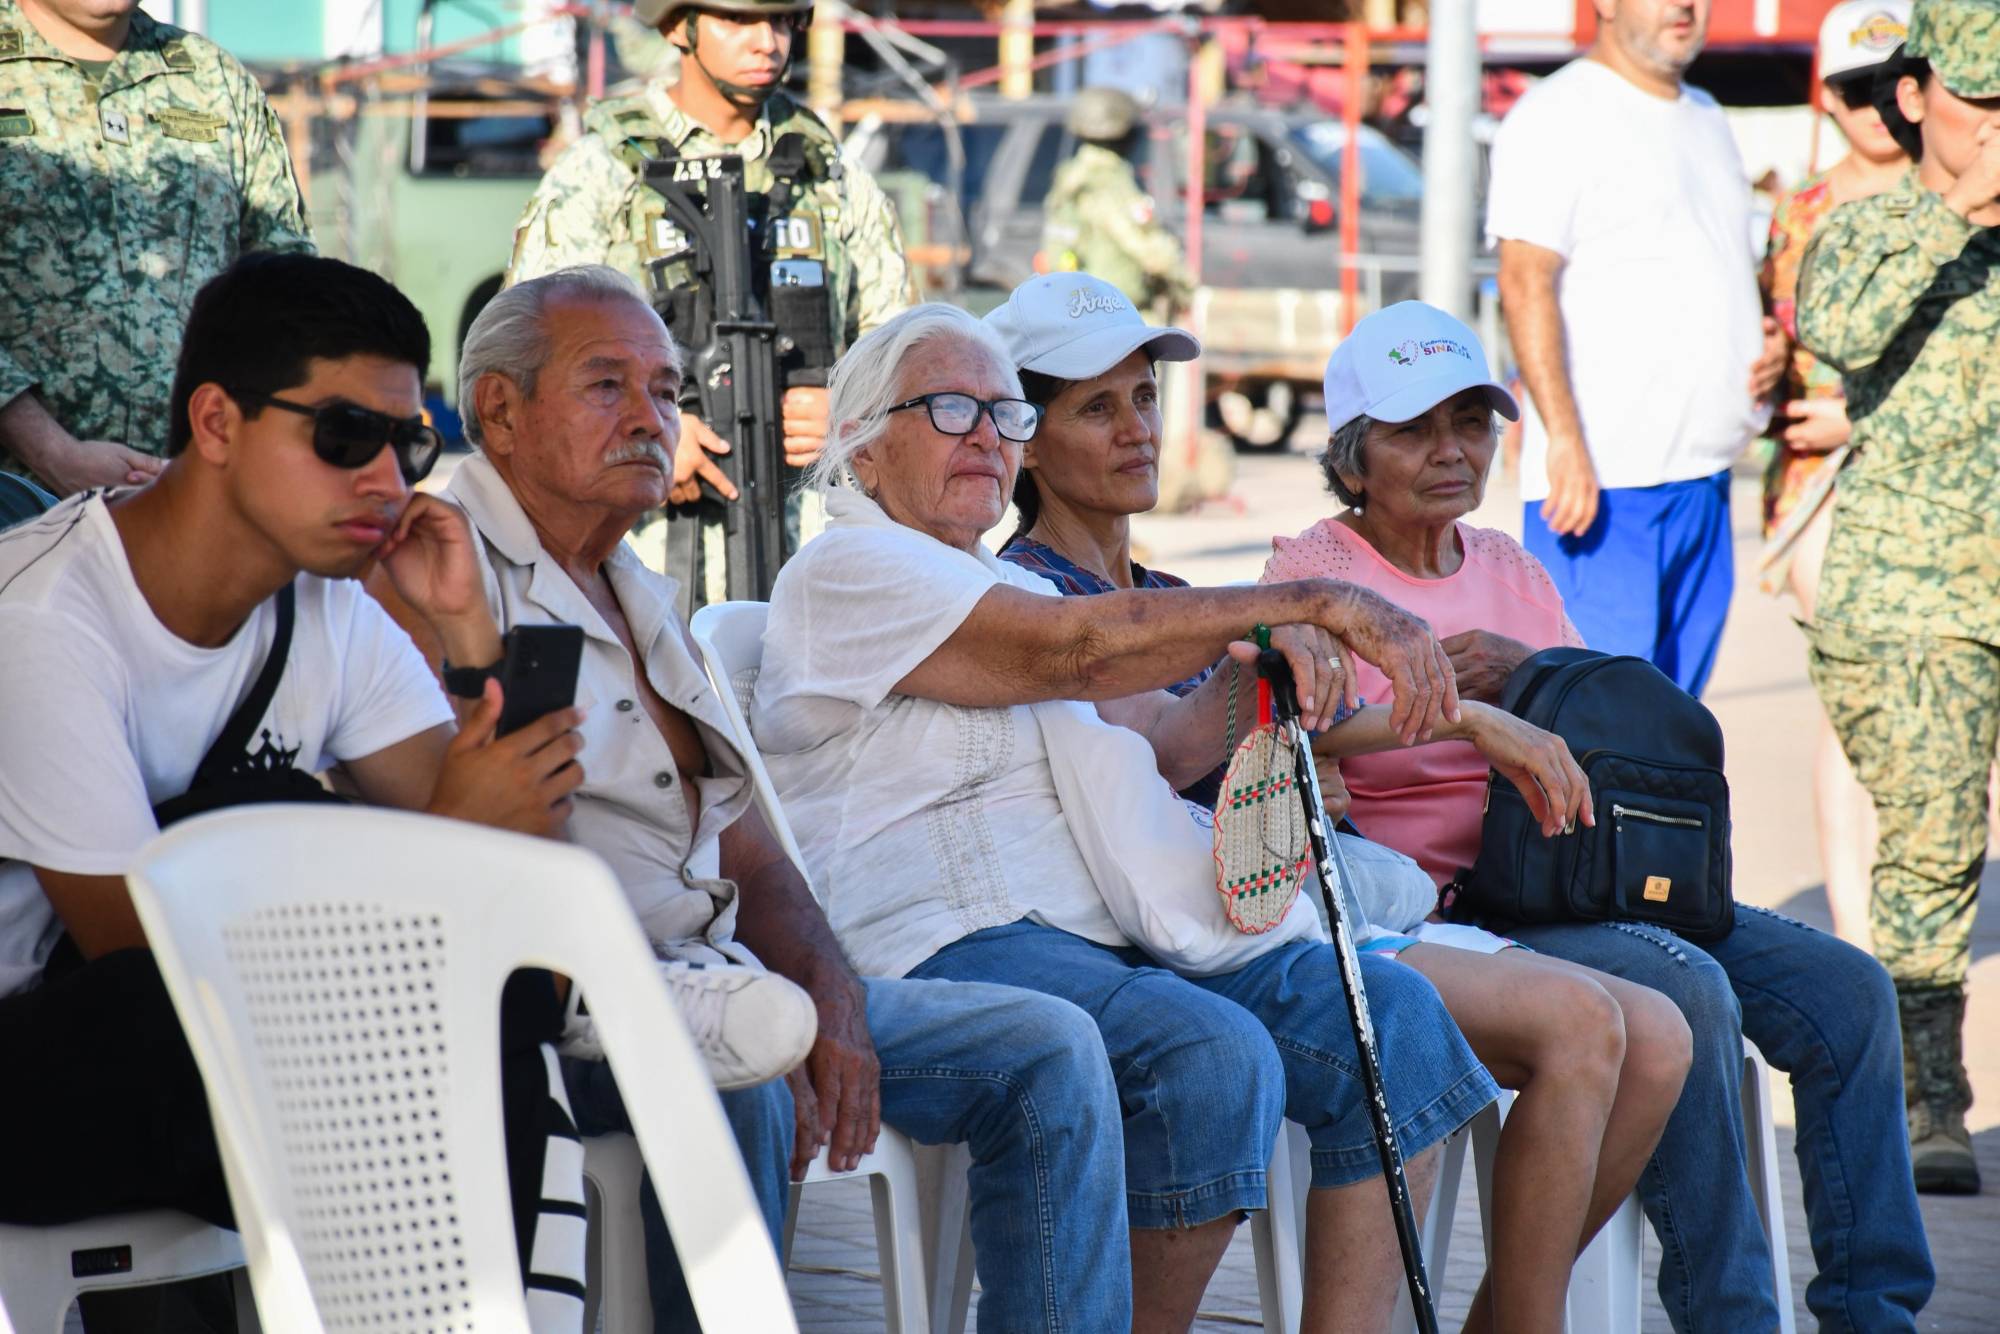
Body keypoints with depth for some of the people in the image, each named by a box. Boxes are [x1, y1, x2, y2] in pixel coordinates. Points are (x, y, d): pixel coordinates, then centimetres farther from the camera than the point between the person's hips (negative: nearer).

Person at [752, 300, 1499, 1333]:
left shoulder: (1011, 585, 30)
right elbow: (1069, 652, -13)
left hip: (1124, 933, 9)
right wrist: (1316, 604, -17)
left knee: (1391, 1010, -12)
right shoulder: (847, 571, 0)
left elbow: (1160, 740, 23)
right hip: (954, 940, -9)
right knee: (1215, 1054, -33)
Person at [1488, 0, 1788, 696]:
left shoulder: (1704, 117, 20)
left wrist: (1765, 338, 9)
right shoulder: (1558, 115, -6)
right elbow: (1526, 282, -15)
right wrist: (1563, 438, -24)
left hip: (1704, 480, 8)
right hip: (1599, 481, -8)